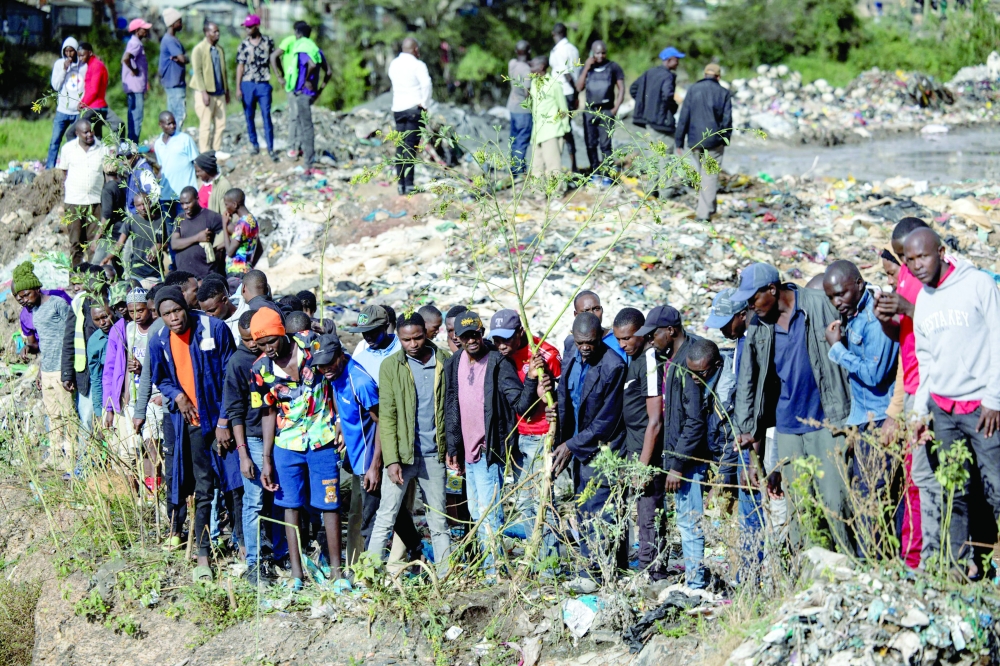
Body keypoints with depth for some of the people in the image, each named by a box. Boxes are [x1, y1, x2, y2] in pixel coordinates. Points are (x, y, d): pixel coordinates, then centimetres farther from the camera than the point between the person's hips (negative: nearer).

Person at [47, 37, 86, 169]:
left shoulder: (84, 65, 1)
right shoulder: (59, 64, 5)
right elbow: (56, 86, 0)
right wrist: (64, 69, -11)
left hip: (79, 112, -1)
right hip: (62, 110, 1)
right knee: (55, 141, -4)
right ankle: (49, 169, -2)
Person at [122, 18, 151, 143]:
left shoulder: (136, 43, 16)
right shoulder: (135, 44, -15)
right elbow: (125, 59, -32)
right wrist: (133, 70, -16)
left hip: (136, 87, 10)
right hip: (136, 87, -10)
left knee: (134, 116, 13)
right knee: (136, 117, -9)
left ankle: (132, 144, 17)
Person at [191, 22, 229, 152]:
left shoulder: (219, 50, 13)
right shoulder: (199, 49, -7)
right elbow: (197, 72, -12)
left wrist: (227, 91, 17)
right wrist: (204, 92, -18)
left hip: (219, 93, 6)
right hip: (206, 93, -6)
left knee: (220, 124, 4)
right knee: (205, 125, -4)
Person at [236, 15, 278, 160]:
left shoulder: (268, 42, 2)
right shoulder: (244, 45, 3)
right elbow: (240, 66, 4)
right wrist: (238, 88, 1)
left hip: (264, 84, -1)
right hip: (247, 84, 1)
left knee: (266, 116, -6)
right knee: (249, 117, 5)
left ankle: (270, 148, -5)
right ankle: (254, 144, 18)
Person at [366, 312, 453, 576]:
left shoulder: (445, 362, 2)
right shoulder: (391, 366, -3)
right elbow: (387, 415, -5)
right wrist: (392, 460, -12)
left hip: (434, 455, 2)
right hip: (401, 453, -2)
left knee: (439, 520, 9)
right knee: (386, 517, -3)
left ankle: (446, 576, 14)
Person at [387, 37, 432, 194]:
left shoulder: (393, 64, 11)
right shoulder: (417, 65, -9)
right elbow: (427, 84, -21)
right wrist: (425, 104, -12)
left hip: (397, 108, 6)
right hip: (414, 108, -6)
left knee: (400, 147, 8)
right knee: (410, 146, -7)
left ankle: (401, 184, 6)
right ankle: (409, 184, -10)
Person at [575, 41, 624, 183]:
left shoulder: (613, 67, 2)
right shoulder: (587, 67, 10)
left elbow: (621, 88, 4)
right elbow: (579, 88, 1)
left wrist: (616, 108, -5)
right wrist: (586, 68, -6)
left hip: (606, 111, -3)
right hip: (589, 111, 4)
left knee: (605, 144, -8)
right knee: (590, 144, 5)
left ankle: (606, 175, -7)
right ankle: (595, 173, 14)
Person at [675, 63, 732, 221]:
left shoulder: (693, 90, 1)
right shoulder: (724, 93, -1)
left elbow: (684, 117, -1)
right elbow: (727, 119, -2)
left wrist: (679, 141, 3)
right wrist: (725, 139, 12)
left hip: (695, 141, 2)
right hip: (715, 141, -2)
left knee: (700, 174, 17)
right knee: (710, 175, 1)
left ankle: (707, 207, 25)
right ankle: (705, 211, -5)